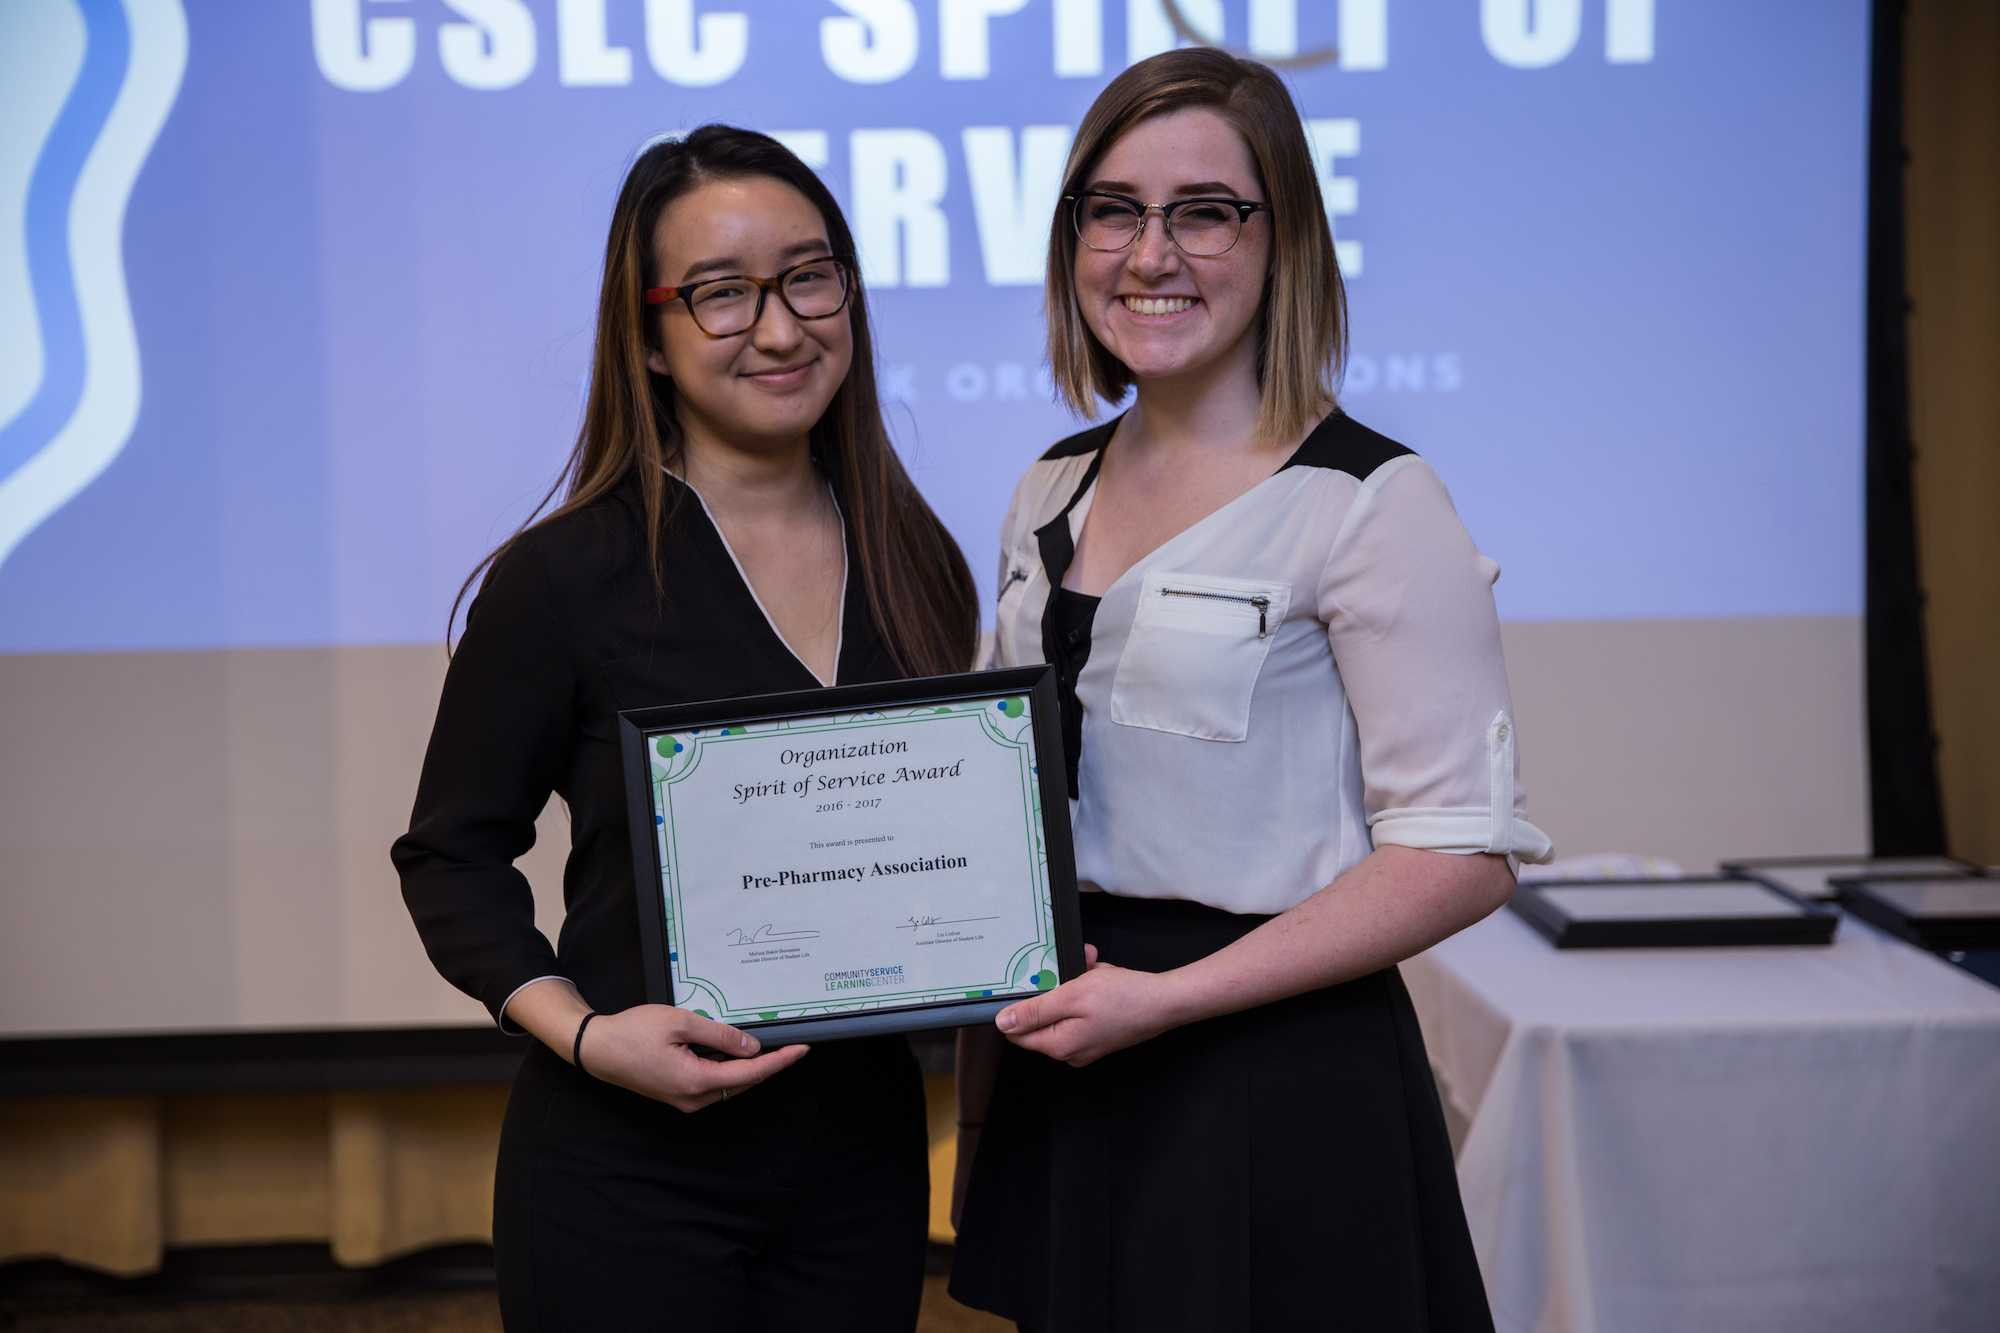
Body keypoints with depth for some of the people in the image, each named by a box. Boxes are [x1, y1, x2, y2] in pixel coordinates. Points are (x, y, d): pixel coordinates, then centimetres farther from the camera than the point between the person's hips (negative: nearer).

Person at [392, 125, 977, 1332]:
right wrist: (583, 1033, -18)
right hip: (631, 1174, -4)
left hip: (865, 1153, 4)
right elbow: (453, 856, -4)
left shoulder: (914, 566, 4)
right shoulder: (564, 578, -10)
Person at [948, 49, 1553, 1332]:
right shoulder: (1053, 496, 8)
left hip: (1280, 1090, -6)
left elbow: (1464, 852, -15)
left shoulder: (1370, 503, -12)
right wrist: (980, 1097, 6)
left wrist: (1164, 997, -19)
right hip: (1065, 1083, 6)